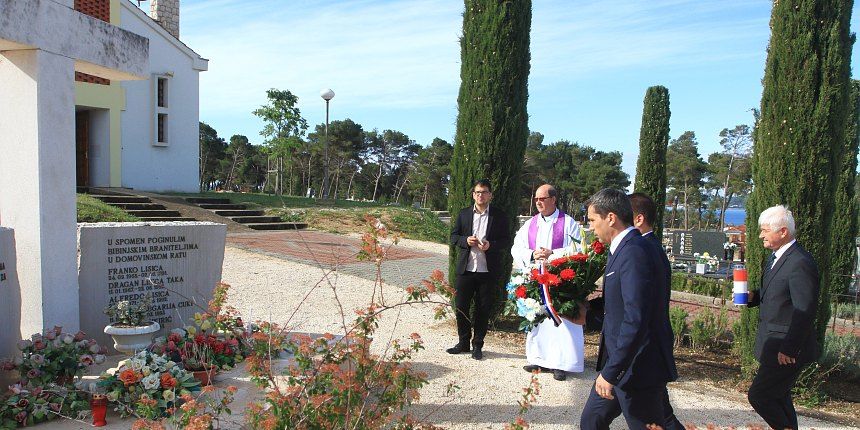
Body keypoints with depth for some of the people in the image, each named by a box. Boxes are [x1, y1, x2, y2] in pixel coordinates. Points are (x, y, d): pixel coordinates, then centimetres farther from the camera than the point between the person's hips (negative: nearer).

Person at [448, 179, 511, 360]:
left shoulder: (499, 216, 2)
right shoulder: (464, 214, 8)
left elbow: (506, 241, 2)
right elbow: (454, 236, 10)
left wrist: (491, 245, -16)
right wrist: (466, 241, -10)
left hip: (488, 271, -2)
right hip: (466, 269, 2)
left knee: (483, 310, 6)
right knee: (461, 306, 6)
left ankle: (477, 345, 20)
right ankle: (463, 342, 23)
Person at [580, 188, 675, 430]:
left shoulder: (634, 252, -22)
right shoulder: (622, 249, 10)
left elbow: (635, 320, -28)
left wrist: (610, 373, -25)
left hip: (638, 370, -10)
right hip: (618, 363, 10)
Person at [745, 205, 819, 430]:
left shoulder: (800, 263, -21)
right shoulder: (776, 257, 10)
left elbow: (804, 311, -24)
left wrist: (789, 350, -23)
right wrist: (752, 297, 1)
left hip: (787, 347, -10)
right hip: (775, 344, 10)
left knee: (758, 395, -6)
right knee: (778, 397, 19)